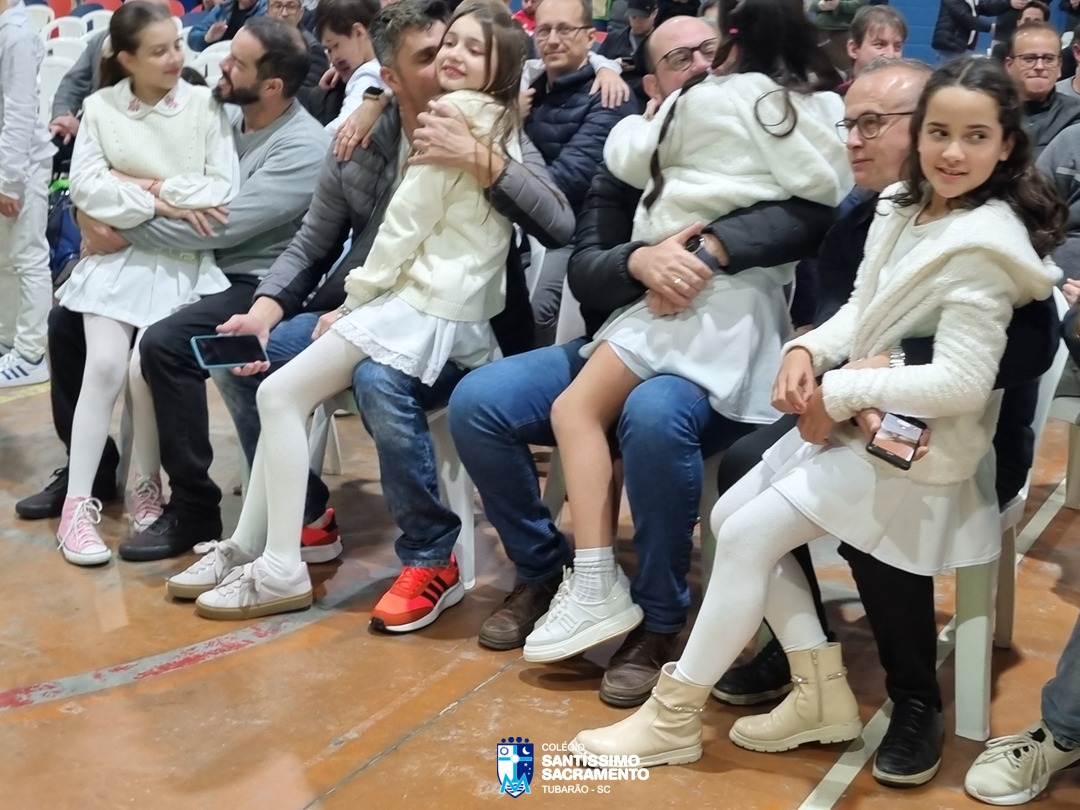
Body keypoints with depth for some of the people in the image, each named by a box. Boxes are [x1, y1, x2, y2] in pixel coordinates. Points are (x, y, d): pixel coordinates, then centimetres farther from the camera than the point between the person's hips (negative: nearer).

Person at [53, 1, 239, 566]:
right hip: (119, 254, 1)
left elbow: (223, 191, -6)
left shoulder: (204, 105, 2)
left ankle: (148, 487, 6)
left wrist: (148, 187, -9)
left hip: (185, 259, -1)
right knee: (105, 364, -18)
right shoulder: (100, 108, 5)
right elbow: (85, 187, -6)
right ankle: (78, 503, -9)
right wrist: (162, 204, -14)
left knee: (148, 366, -19)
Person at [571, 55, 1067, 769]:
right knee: (730, 515, 4)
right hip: (857, 416, 9)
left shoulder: (983, 248, -21)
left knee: (748, 536, -13)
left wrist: (841, 393, -19)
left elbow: (962, 384, -26)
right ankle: (823, 693, 10)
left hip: (916, 441, -9)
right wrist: (808, 349, -10)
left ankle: (674, 717, 1)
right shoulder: (904, 206, 4)